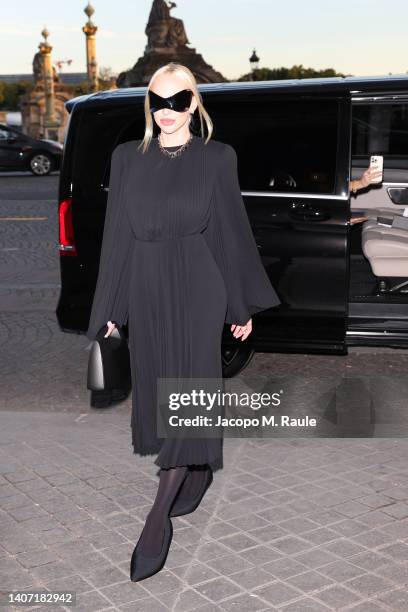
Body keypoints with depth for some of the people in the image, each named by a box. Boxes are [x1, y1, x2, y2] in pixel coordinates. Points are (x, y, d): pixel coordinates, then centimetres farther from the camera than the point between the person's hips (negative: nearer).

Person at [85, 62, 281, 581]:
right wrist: (110, 307, 4)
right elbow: (116, 235, 6)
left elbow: (233, 230, 2)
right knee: (158, 387, 11)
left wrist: (243, 305, 3)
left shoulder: (217, 158, -1)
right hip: (146, 288, 3)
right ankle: (195, 471, 35)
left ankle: (159, 516, -3)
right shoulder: (127, 157, 5)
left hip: (198, 288, -3)